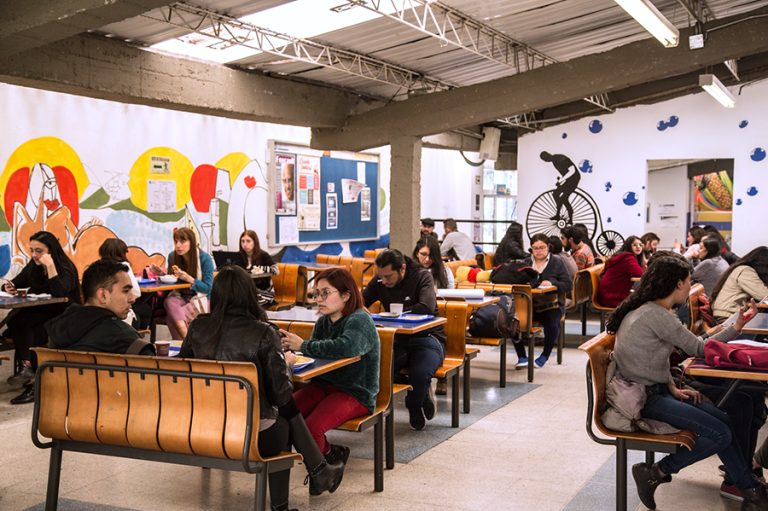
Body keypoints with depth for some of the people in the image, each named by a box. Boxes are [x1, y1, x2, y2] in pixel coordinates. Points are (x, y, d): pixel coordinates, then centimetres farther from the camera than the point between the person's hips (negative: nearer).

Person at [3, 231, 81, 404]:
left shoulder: (66, 268, -12)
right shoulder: (33, 266, 8)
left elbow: (59, 293, -28)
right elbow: (15, 284, 16)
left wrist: (50, 266, -30)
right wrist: (8, 287, -8)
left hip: (62, 318, -6)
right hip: (41, 315, 6)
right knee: (15, 320, -25)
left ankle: (28, 369, -20)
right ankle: (27, 368, -34)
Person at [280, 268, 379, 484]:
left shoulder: (360, 321, -14)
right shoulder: (323, 321, 11)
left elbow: (345, 348, -34)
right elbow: (316, 356, 10)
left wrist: (303, 345, -24)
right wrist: (290, 346, -11)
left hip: (355, 393, -7)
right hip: (323, 385, 7)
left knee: (311, 428, -29)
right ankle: (331, 453, 3)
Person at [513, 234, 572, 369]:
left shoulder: (557, 263, 8)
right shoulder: (526, 263, 17)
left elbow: (569, 285, 1)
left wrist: (552, 284, -18)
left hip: (550, 305, -2)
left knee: (552, 325, -33)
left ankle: (545, 356, -6)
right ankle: (522, 356, -12)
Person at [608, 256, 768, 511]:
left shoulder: (650, 310, 10)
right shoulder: (656, 315, -20)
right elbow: (700, 349, -13)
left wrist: (673, 388, 5)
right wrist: (736, 327, -4)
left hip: (654, 388, 10)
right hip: (643, 398, -10)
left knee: (724, 421, 4)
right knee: (720, 435, -12)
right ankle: (654, 472, -3)